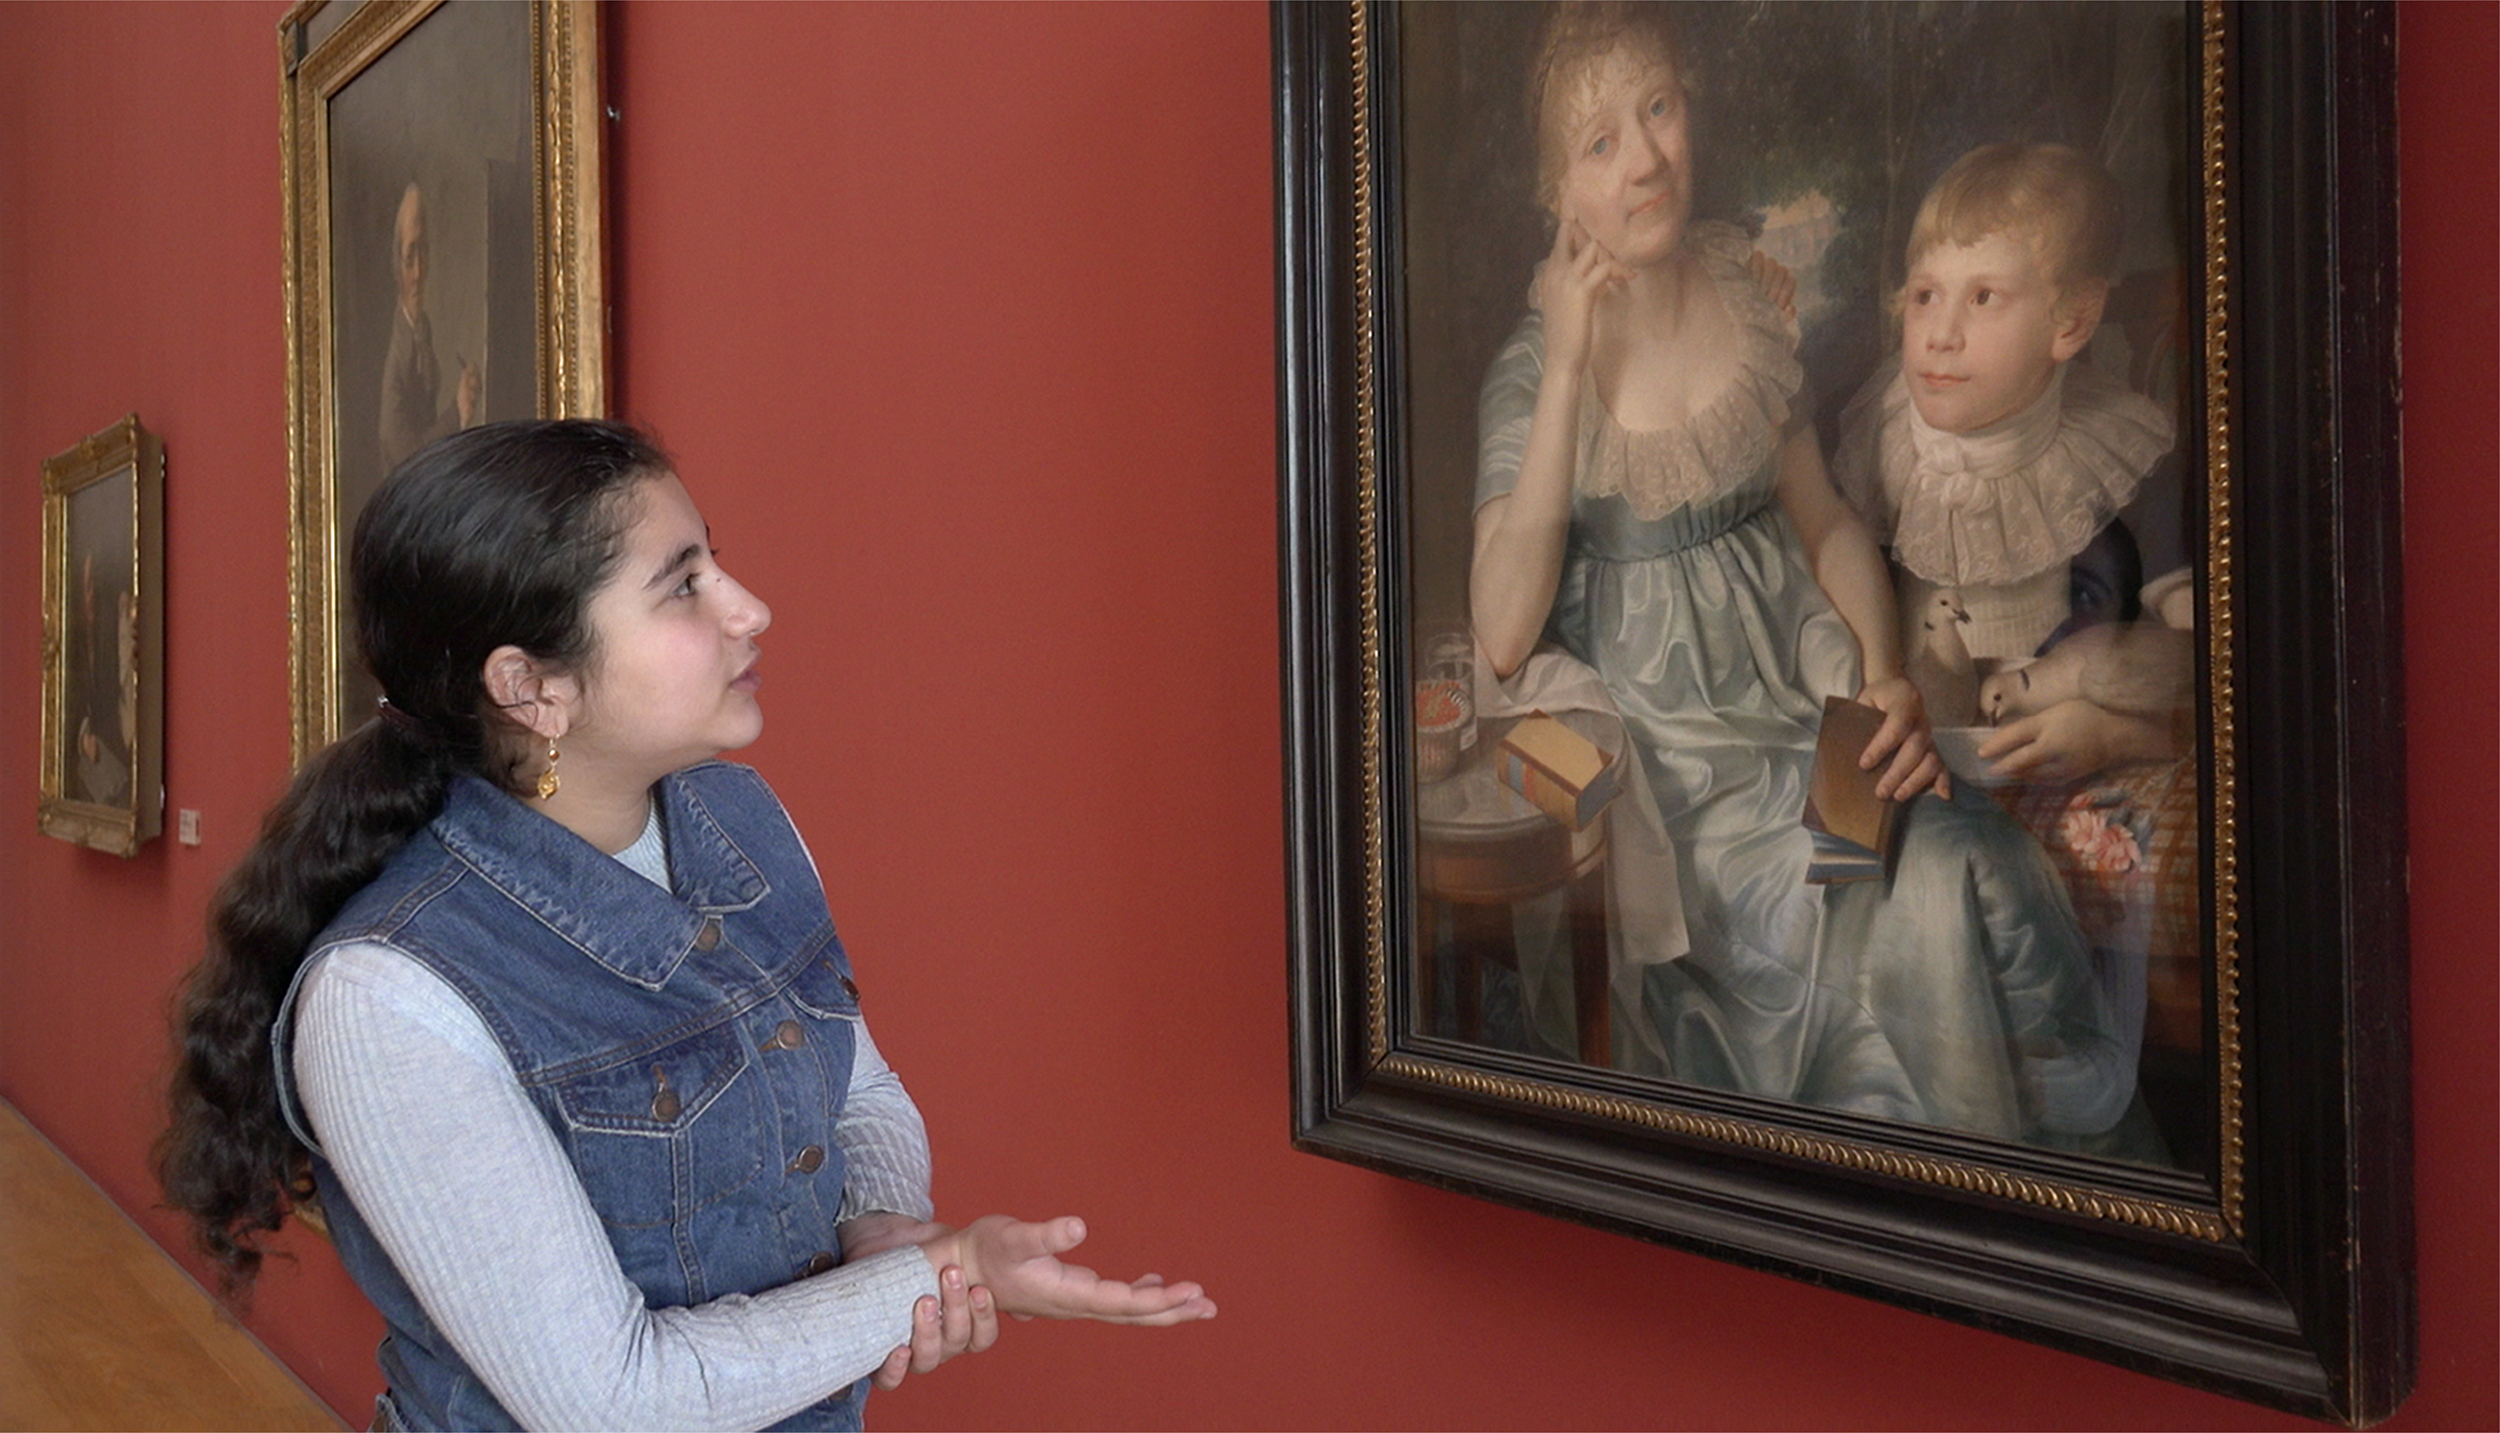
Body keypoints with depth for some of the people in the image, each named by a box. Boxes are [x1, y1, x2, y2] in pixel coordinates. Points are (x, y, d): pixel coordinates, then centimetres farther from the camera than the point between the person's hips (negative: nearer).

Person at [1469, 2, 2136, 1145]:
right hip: (1670, 742, -4)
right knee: (1897, 914, -26)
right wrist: (1571, 369, -18)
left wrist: (1884, 675, -4)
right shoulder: (1531, 371, -5)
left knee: (1970, 870, -23)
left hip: (1808, 685, 4)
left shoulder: (1749, 300, 7)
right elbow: (1504, 640, -18)